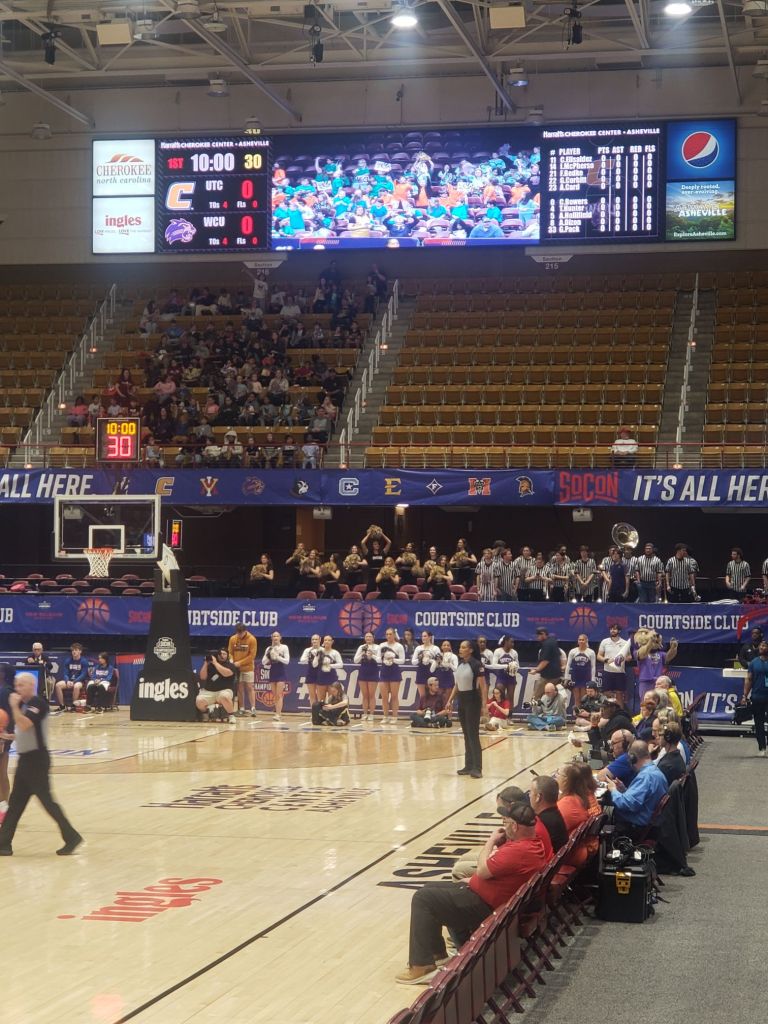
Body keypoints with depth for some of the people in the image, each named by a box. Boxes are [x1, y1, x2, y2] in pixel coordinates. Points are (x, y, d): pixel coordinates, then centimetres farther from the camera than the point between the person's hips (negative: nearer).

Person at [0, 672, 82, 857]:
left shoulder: (38, 703, -15)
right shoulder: (25, 704, 14)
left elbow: (24, 725, -29)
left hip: (36, 759, -10)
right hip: (25, 759, 10)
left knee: (46, 800, -7)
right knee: (15, 802, 10)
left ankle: (72, 837, 0)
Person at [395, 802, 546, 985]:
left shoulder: (518, 851, -30)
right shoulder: (534, 841, 3)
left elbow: (483, 870, -24)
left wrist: (491, 841, -11)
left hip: (483, 906, -11)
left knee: (422, 898, -9)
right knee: (431, 888, 20)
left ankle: (422, 967, -8)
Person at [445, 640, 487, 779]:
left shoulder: (476, 664, -12)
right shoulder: (459, 664, 10)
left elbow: (483, 686, -14)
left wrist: (484, 704, -21)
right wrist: (450, 700, 13)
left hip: (473, 701, -7)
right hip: (461, 700, 7)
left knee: (473, 734, -9)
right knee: (466, 735, 10)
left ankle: (477, 768, -9)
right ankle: (469, 766, 15)